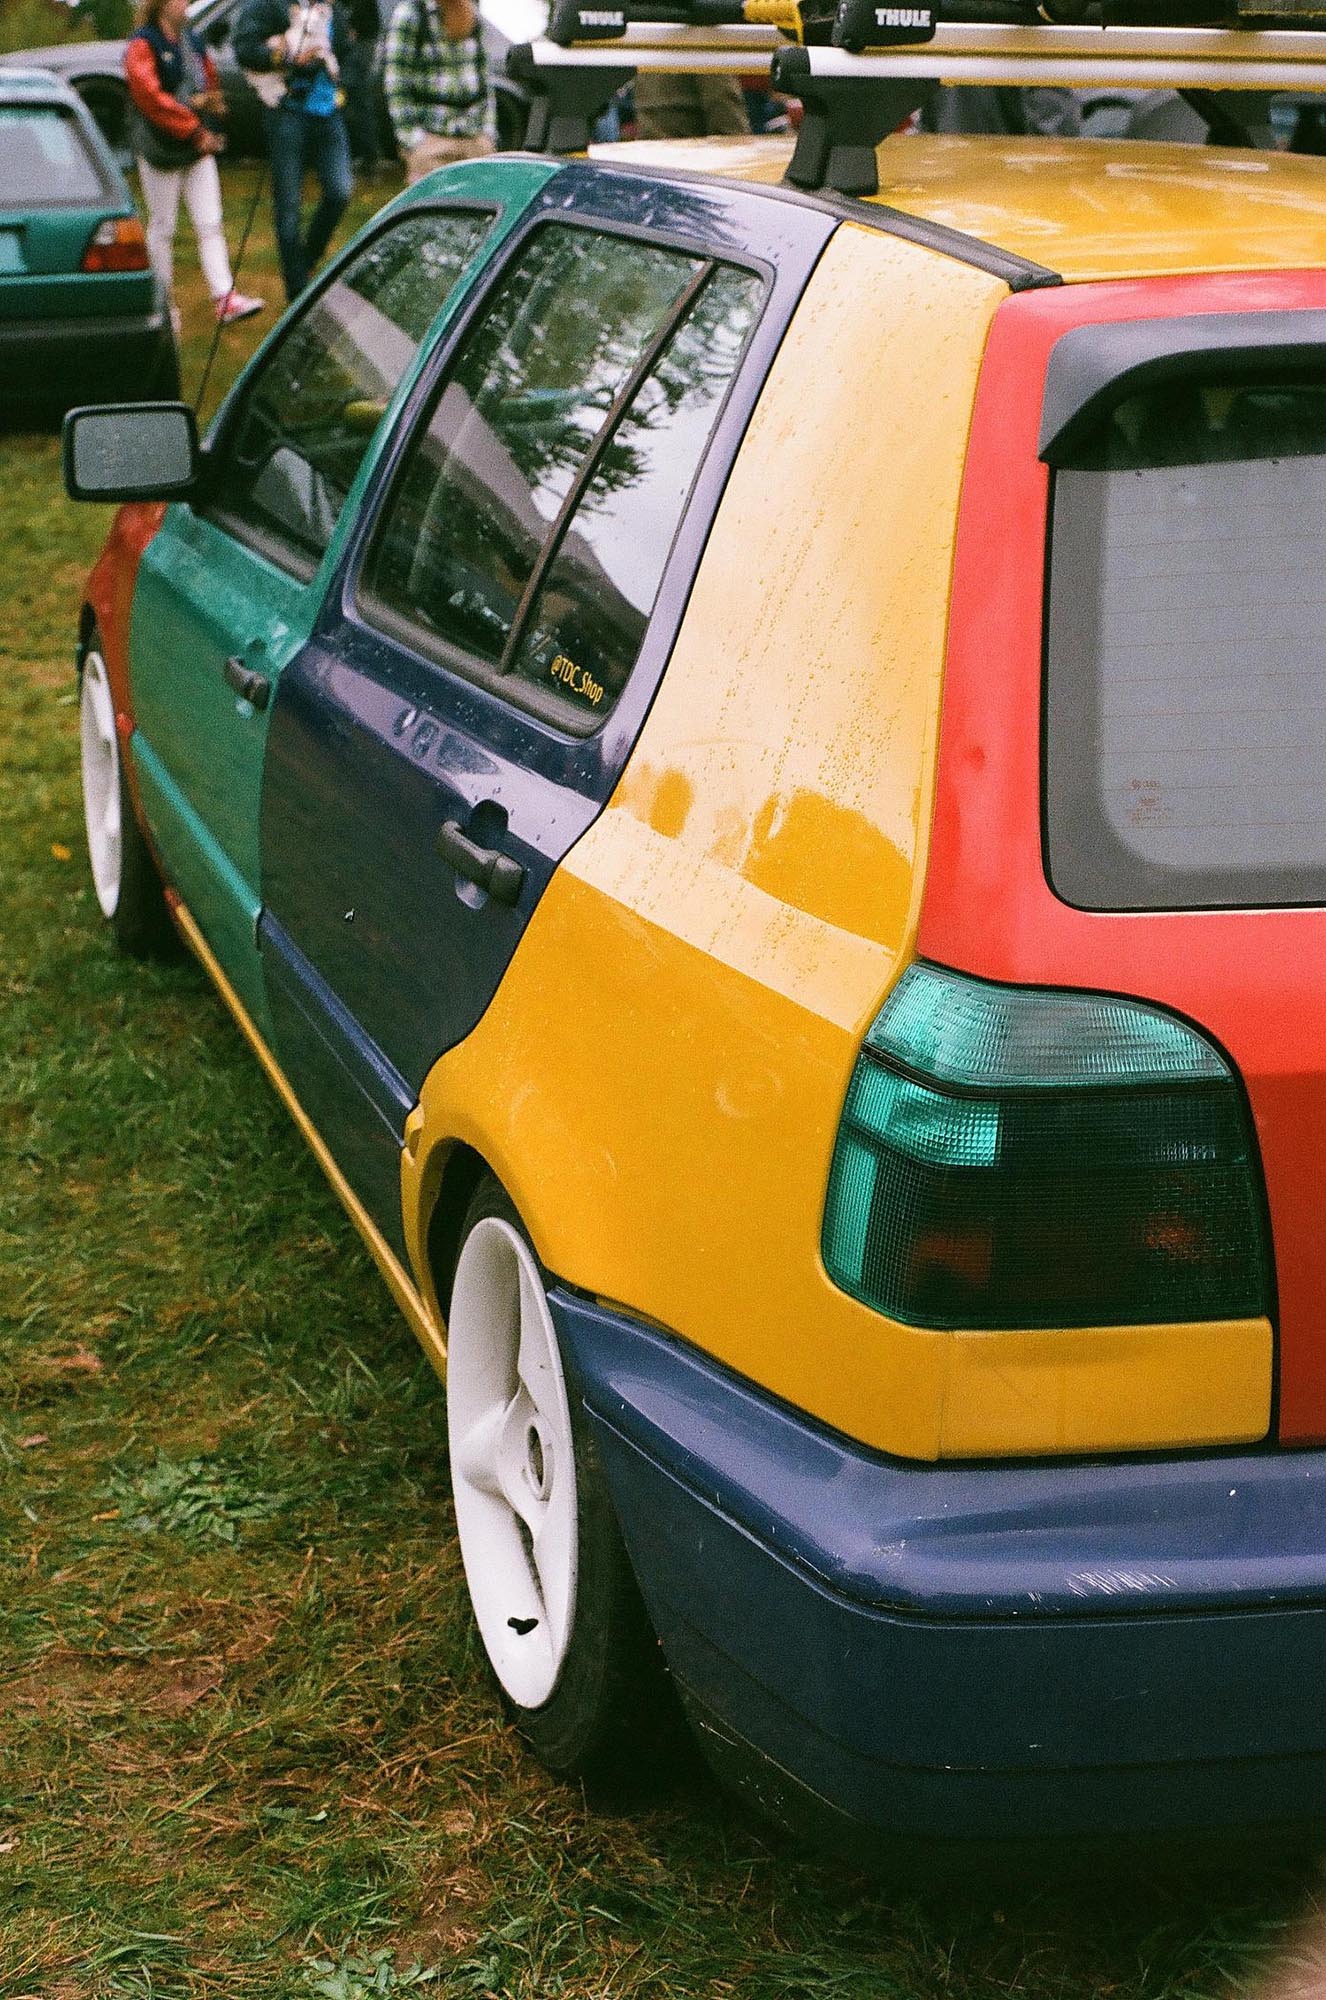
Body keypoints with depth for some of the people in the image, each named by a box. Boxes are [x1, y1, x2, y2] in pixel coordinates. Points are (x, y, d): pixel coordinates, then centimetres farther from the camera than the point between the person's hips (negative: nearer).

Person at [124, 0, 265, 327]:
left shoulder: (190, 41, 13)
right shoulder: (142, 45, -11)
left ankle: (225, 299, -6)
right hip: (161, 149, -7)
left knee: (210, 225, -2)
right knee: (162, 228, 4)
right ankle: (164, 302, 13)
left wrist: (208, 99, -2)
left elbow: (210, 78, 23)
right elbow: (150, 97, -20)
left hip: (198, 148, 7)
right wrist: (195, 131, -21)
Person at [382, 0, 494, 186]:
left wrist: (488, 130, 10)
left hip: (476, 137, 5)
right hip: (431, 135, -5)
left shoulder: (472, 15, 11)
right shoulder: (409, 15, -7)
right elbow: (396, 86, -8)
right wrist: (413, 139, -13)